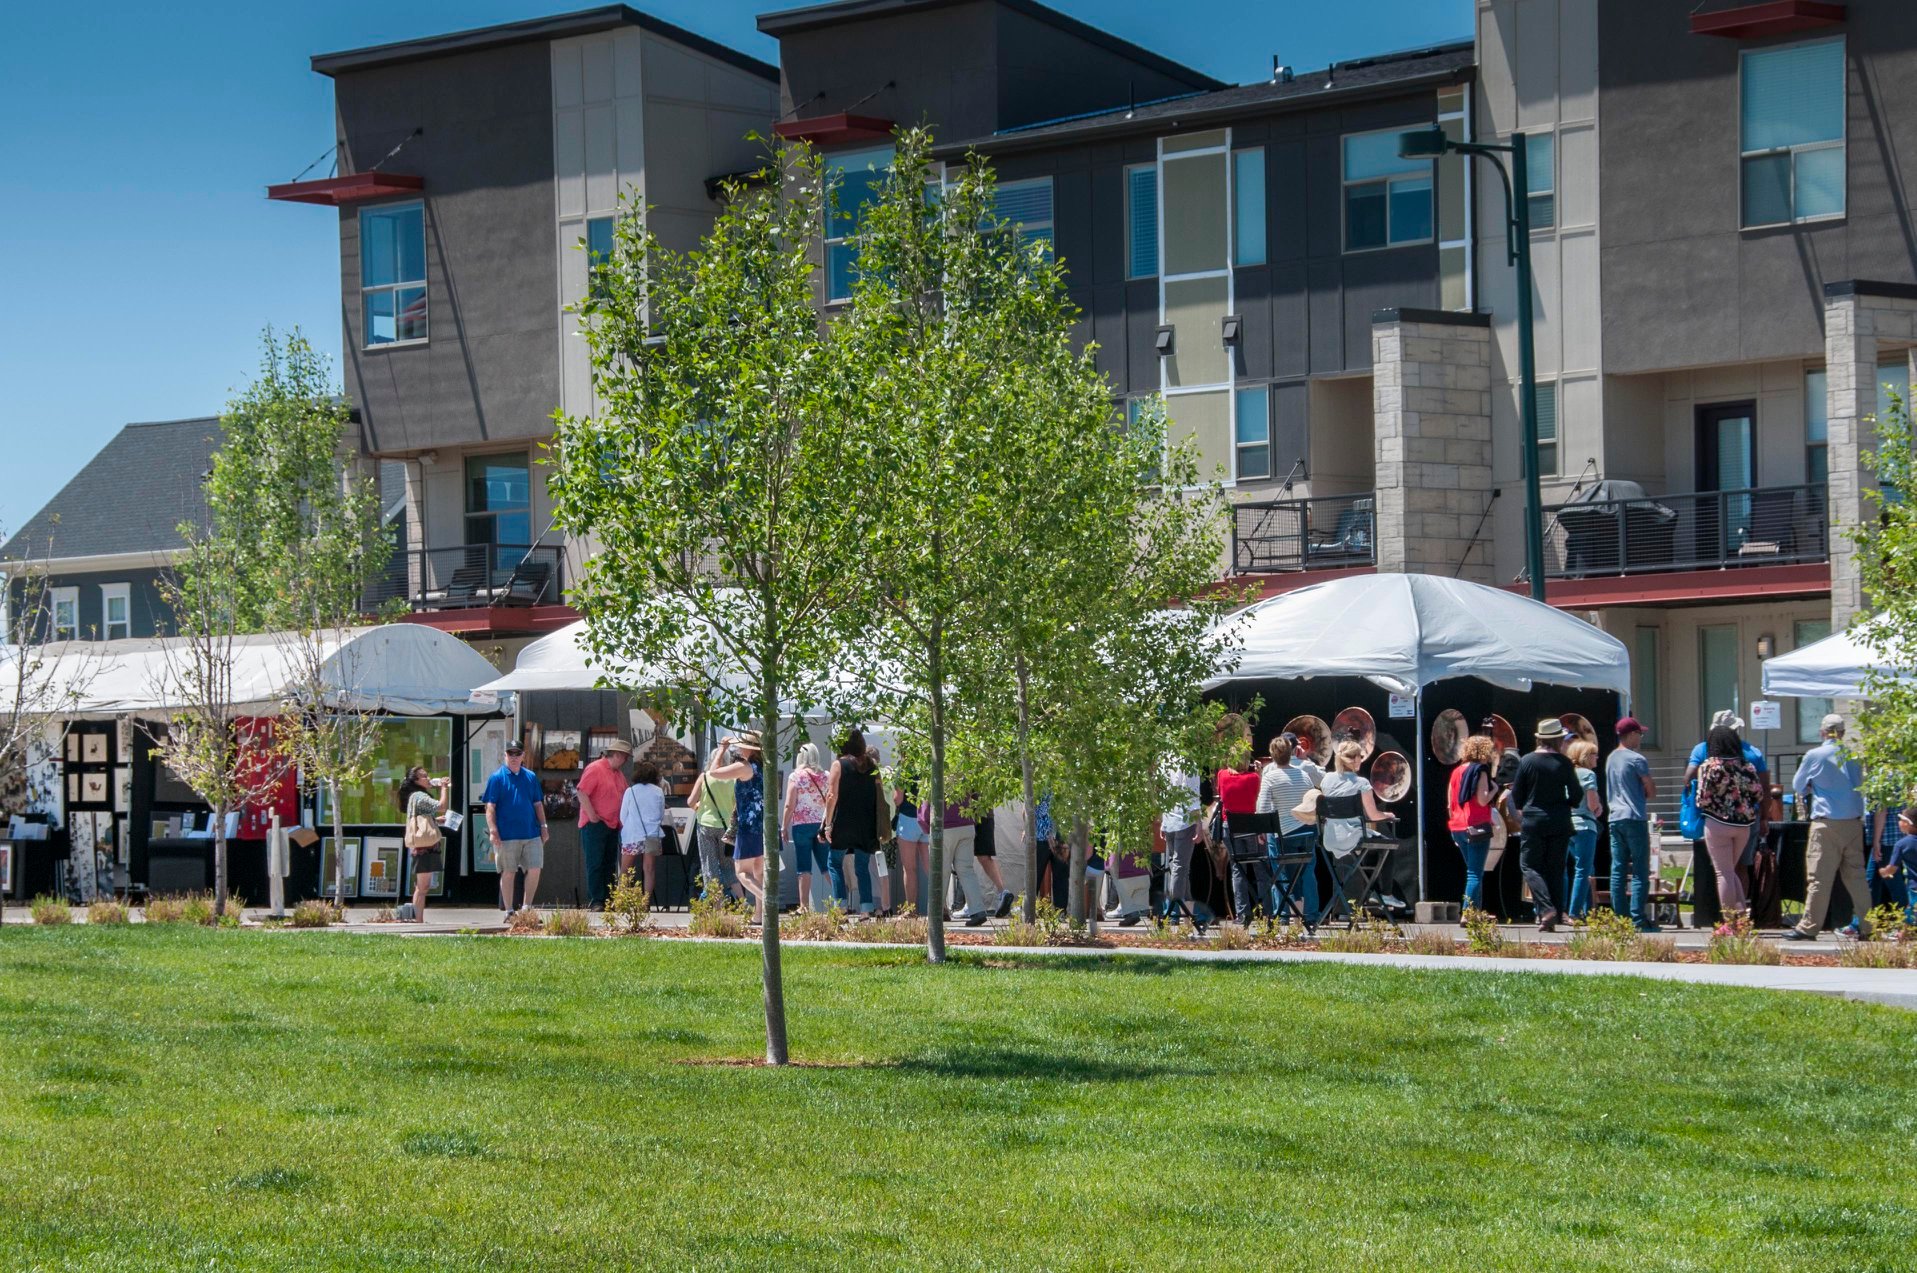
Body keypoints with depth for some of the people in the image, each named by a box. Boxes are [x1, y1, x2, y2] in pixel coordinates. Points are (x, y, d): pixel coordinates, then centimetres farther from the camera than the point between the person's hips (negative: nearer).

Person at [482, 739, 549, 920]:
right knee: (508, 872, 3)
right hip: (507, 835, -4)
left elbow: (538, 804, 17)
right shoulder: (497, 778, -1)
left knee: (534, 869, -1)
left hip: (531, 832, 4)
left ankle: (527, 907, 14)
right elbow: (490, 806, -5)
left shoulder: (531, 777, 12)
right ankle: (508, 911, 12)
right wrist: (493, 829, -13)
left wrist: (543, 826, 10)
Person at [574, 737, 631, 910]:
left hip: (612, 825, 8)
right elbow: (582, 792, -17)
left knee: (609, 864, 9)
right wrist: (592, 816, -18)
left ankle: (607, 900, 13)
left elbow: (624, 796, 27)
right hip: (595, 825, -8)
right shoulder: (595, 769, -10)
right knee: (595, 864, -7)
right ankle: (595, 901, -7)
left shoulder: (619, 774, 17)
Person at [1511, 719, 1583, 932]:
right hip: (1559, 822, 2)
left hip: (1533, 820, -2)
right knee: (1556, 869, 9)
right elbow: (1576, 795, -1)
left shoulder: (1527, 762, -6)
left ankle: (1546, 909, -17)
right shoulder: (1564, 763, -4)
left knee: (1529, 866, 3)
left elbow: (1516, 795, 0)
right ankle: (1554, 918, 6)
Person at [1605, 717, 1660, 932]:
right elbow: (1652, 792, -7)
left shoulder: (1611, 759, 13)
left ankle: (1620, 917, 5)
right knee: (1640, 872, -5)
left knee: (1618, 870, 6)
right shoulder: (1637, 760, -10)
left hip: (1615, 817, 7)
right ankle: (1638, 919, -11)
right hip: (1635, 818, -7)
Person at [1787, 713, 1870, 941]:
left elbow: (1798, 785, 8)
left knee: (1819, 877, -3)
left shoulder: (1814, 756, -6)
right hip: (1854, 822, 4)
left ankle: (1809, 927, -2)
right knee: (1856, 875, 10)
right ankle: (1864, 924, 11)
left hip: (1827, 823, -4)